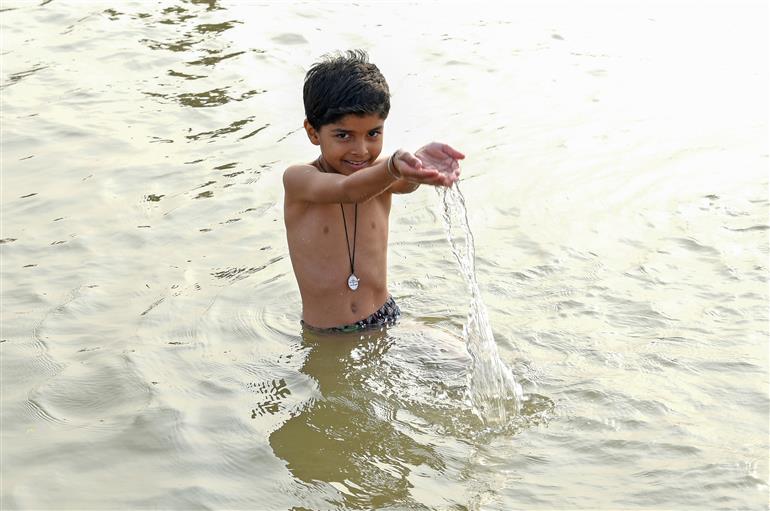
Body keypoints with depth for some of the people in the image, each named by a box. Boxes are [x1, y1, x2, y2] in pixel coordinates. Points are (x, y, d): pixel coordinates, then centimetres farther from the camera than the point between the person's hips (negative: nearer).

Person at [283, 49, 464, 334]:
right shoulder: (298, 180, -11)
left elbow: (404, 184, -25)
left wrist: (416, 167, -50)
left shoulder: (381, 173, -2)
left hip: (384, 324, 1)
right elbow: (346, 190, -30)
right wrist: (395, 167, -52)